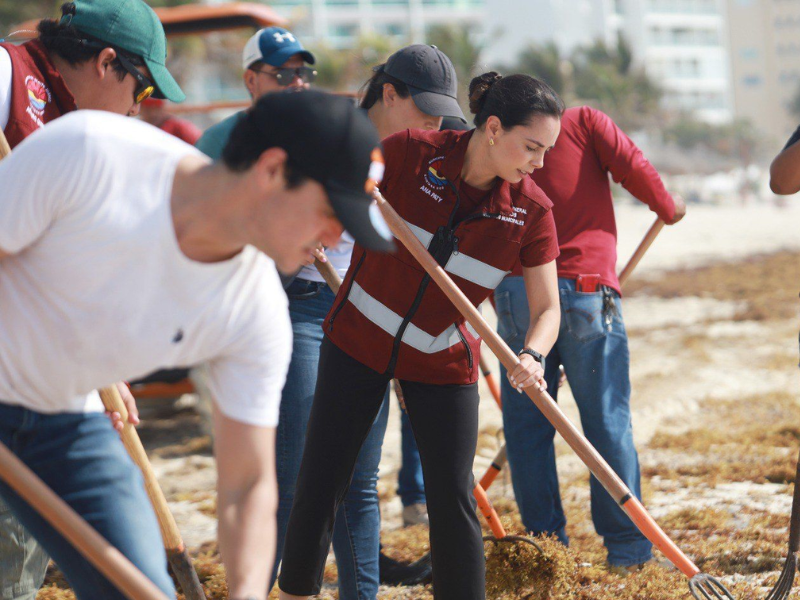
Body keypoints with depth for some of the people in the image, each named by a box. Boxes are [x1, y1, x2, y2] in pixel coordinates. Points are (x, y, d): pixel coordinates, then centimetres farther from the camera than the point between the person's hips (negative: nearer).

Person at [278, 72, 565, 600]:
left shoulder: (531, 210, -13)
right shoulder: (412, 153, -19)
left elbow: (547, 308, -10)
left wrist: (532, 357, -27)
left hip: (444, 363, 1)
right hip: (359, 339, -1)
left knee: (453, 502, -3)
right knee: (320, 485, 4)